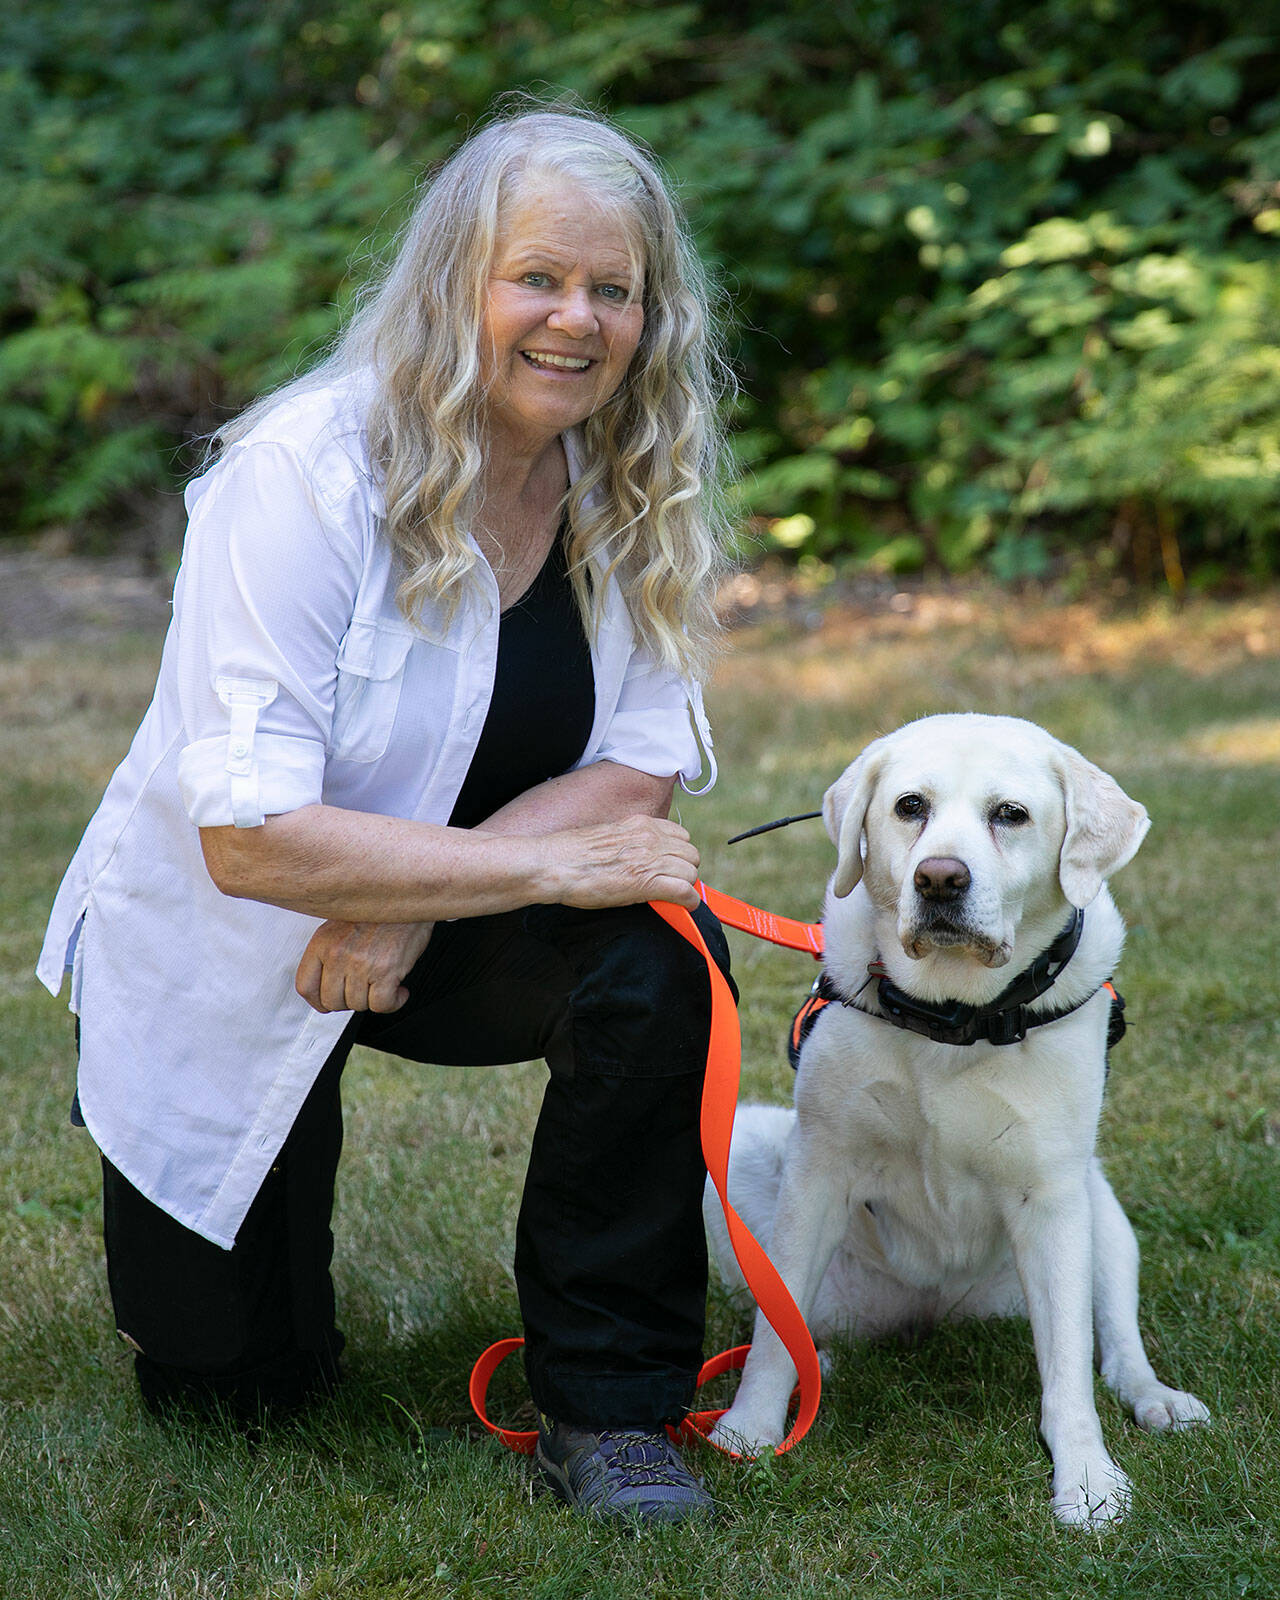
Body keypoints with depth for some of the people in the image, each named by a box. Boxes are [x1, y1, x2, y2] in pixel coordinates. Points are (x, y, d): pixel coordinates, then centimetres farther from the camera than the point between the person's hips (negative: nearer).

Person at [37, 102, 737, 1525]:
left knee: (662, 955, -29)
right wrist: (539, 865, -35)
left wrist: (416, 902, -27)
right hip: (222, 945, -3)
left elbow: (642, 771, -13)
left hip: (449, 930, 3)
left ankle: (608, 1403, -13)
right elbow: (250, 838, -32)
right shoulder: (305, 475, -28)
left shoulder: (632, 487, -12)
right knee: (233, 1382, 4)